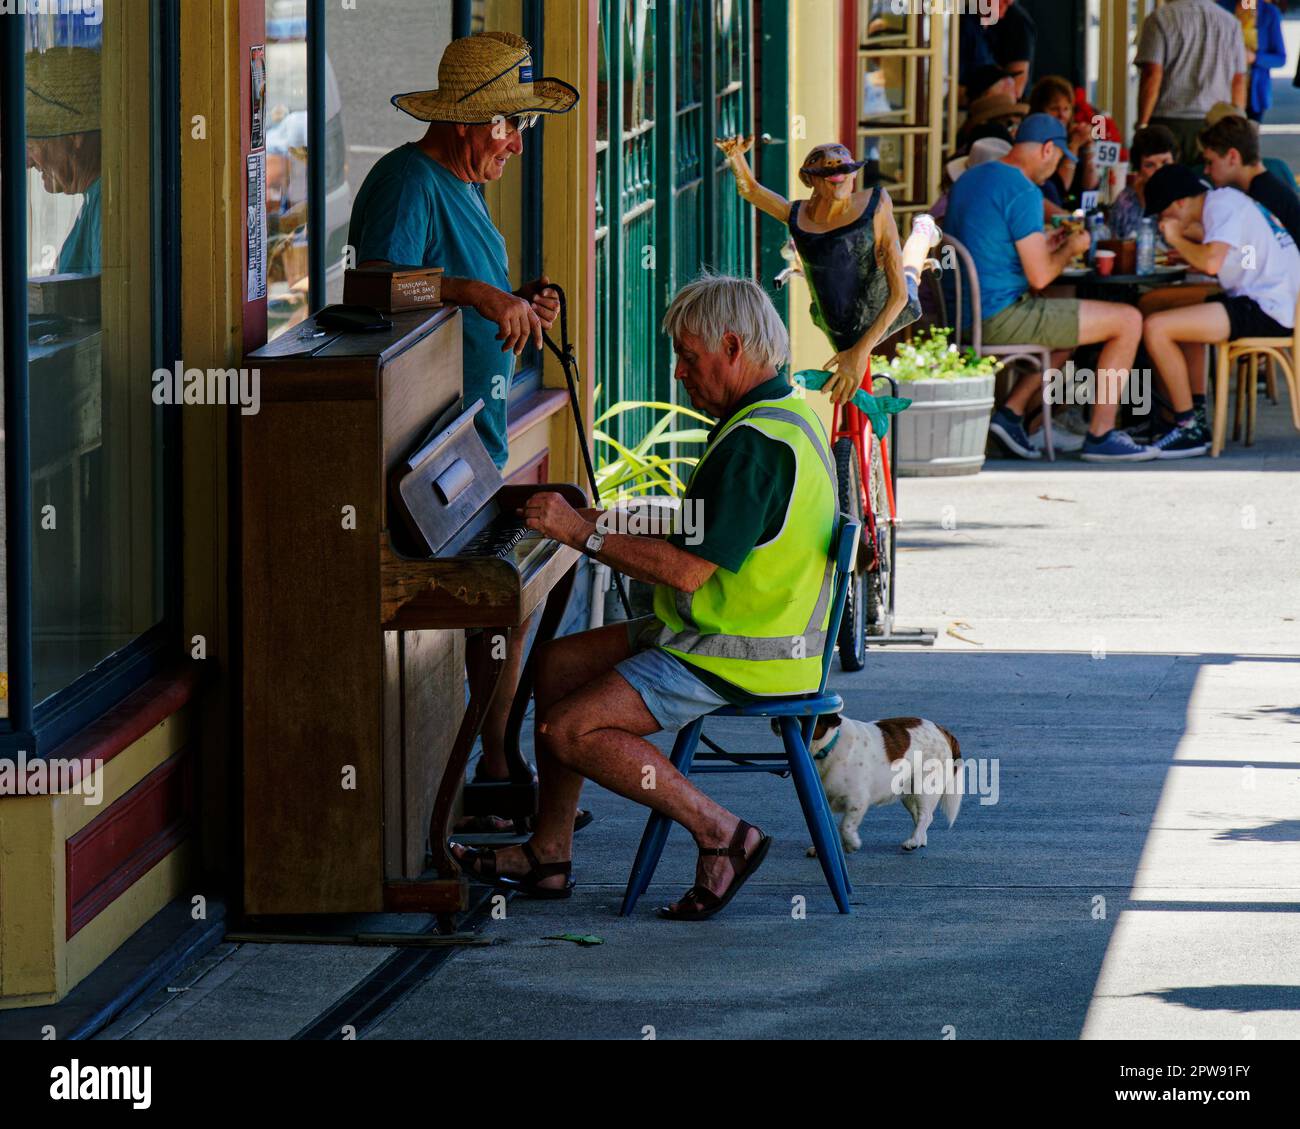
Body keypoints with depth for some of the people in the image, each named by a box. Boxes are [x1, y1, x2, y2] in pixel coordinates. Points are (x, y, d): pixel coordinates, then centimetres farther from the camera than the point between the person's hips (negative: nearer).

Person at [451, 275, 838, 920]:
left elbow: (688, 569, -27)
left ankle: (721, 835, -9)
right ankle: (548, 855, 17)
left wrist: (582, 533, -18)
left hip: (736, 660, -11)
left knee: (569, 731, -16)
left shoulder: (755, 443, -24)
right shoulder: (788, 412, 10)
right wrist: (616, 525, 10)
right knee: (557, 665, 13)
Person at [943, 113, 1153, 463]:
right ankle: (1100, 434, 2)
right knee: (1128, 321, -3)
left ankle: (1012, 411, 19)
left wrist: (1045, 244, 24)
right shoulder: (1023, 191, -15)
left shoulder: (969, 180, 14)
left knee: (1070, 325, 33)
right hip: (1000, 321, -10)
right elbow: (1039, 276, -17)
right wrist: (1070, 249, 2)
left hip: (964, 316, 10)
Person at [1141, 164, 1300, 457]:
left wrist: (1176, 239, -6)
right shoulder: (1225, 202, 20)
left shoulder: (1224, 203, -10)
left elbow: (1211, 262, -23)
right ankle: (1196, 419, 22)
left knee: (1156, 328, -16)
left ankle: (1189, 430, -8)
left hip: (1267, 309, -11)